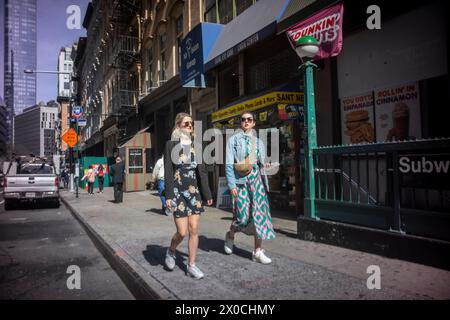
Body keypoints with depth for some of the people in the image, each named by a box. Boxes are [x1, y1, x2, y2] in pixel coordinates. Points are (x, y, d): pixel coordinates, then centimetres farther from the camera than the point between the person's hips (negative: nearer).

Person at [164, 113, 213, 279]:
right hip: (178, 192, -4)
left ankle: (191, 265, 15)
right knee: (182, 232, -3)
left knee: (194, 230, 4)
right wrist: (168, 196, -12)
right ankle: (171, 251, 28)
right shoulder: (171, 144, -1)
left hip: (194, 192, 4)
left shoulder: (195, 145, 9)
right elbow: (168, 172, -6)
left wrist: (207, 193, 7)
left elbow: (201, 170, 9)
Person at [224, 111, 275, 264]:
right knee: (242, 215, -5)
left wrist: (266, 165, -6)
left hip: (256, 179, 4)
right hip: (240, 180, -3)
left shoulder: (258, 141, 15)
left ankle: (258, 251, 8)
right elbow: (229, 164, -2)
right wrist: (231, 184, -10)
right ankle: (230, 235, 29)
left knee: (259, 213, -1)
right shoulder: (233, 140, 4)